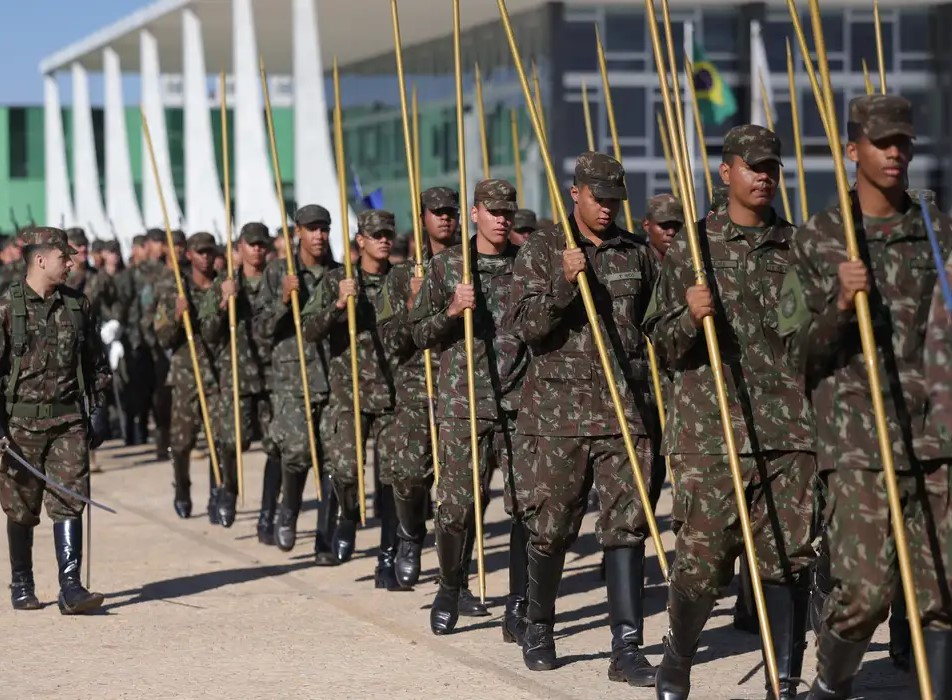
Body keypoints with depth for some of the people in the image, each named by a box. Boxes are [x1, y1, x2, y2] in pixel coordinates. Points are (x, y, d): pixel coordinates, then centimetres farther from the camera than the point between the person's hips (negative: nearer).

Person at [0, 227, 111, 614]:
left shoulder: (77, 305, 8)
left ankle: (71, 588, -10)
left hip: (69, 421, 3)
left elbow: (95, 362, 16)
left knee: (69, 503, -7)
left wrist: (98, 409, 11)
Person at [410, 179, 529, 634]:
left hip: (519, 402, 1)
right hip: (463, 403, -1)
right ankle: (451, 587, 20)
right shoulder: (447, 265, 6)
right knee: (457, 503, -2)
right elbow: (420, 334, 6)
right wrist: (452, 310, -11)